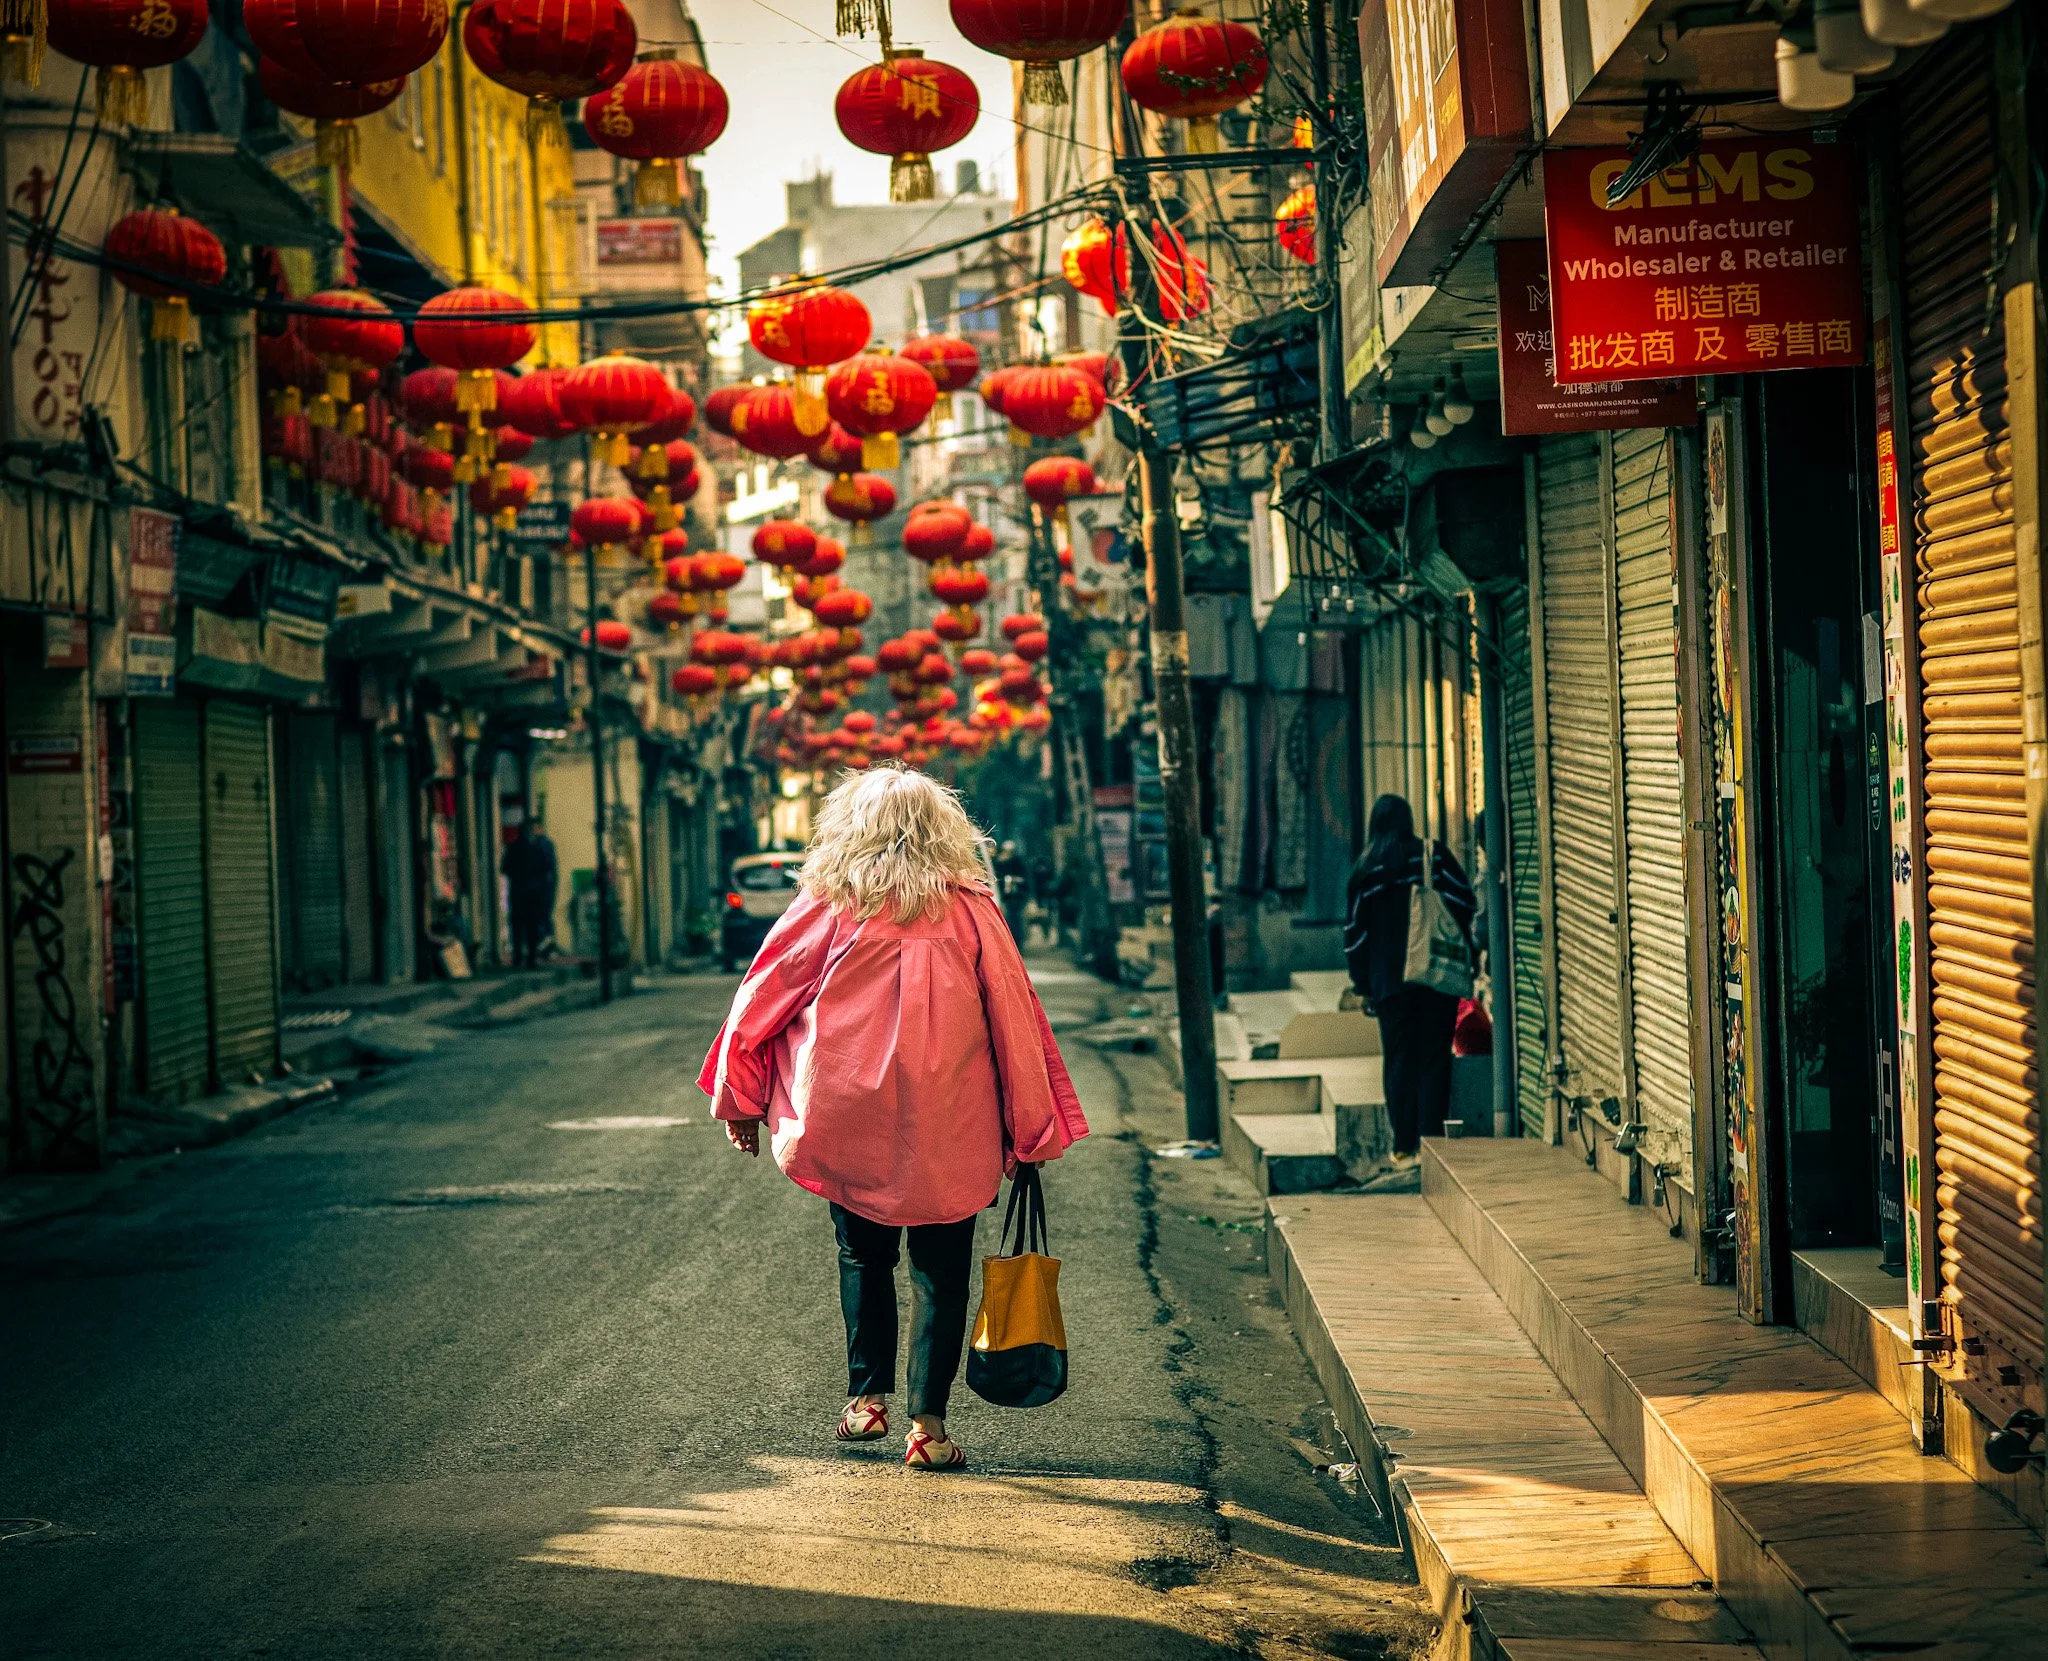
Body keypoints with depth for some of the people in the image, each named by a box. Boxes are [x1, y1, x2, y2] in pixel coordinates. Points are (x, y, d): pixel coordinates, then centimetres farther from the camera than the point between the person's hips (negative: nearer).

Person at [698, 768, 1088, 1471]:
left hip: (849, 1122, 1)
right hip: (948, 1132, -1)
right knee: (939, 1270, 7)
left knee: (862, 1257, 20)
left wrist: (740, 1102, 16)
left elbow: (759, 1000, 3)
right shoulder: (970, 912, -2)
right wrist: (1032, 1131, 7)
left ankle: (867, 1398, 21)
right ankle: (927, 1424, 5)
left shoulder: (829, 908, -2)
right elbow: (1014, 1017, -1)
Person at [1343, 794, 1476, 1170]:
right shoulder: (1434, 855, -1)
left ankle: (1405, 1148, 3)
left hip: (1390, 981, 1)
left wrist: (1363, 986, 11)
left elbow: (1355, 934, 4)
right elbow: (1466, 903, -6)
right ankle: (1431, 1141, 0)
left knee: (1399, 1061, 5)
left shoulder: (1365, 870, 3)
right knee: (1434, 1058, 4)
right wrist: (1463, 951, 9)